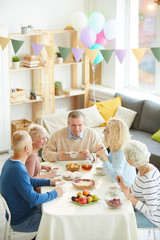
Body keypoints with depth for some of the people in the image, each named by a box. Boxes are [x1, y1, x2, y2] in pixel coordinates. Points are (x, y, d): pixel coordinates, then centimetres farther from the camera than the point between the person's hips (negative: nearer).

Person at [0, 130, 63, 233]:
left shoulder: (9, 162, 1)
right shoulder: (18, 170, -31)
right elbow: (34, 199, -28)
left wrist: (50, 182, 11)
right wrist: (55, 193, -14)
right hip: (20, 221, -9)